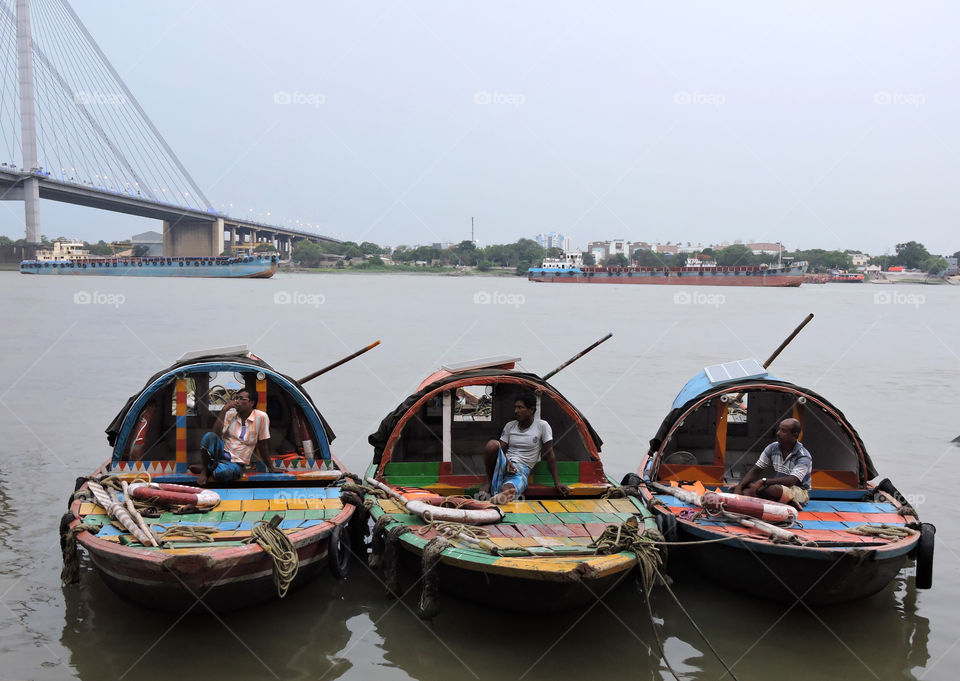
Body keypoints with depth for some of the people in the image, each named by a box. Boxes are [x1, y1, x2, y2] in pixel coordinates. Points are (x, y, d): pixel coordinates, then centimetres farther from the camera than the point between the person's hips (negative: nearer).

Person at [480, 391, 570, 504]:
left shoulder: (542, 426, 1)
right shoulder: (509, 426, 12)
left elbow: (549, 455, 1)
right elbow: (501, 449, 8)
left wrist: (557, 483, -2)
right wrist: (506, 461, -17)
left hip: (521, 470, -6)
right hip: (504, 465, 6)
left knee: (507, 490, -44)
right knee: (492, 444, -31)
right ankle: (490, 482, -14)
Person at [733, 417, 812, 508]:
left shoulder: (803, 457, -16)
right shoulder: (772, 448, 2)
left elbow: (791, 481, -29)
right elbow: (756, 470, 1)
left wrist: (763, 481, -37)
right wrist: (739, 486, -16)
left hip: (799, 492, -7)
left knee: (773, 489, -39)